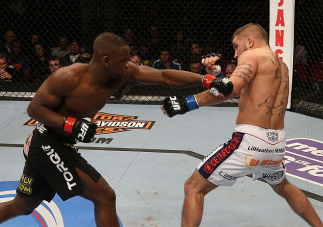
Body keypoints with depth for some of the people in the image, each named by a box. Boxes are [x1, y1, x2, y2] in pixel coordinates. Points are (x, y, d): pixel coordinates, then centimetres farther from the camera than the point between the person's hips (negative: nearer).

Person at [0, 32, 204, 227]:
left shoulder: (122, 73, -8)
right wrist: (72, 125, -31)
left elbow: (164, 77, -9)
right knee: (105, 197, -9)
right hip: (47, 145, -8)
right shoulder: (69, 77, -24)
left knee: (21, 207, 21)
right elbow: (34, 108, -18)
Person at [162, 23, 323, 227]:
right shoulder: (282, 66, 20)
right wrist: (216, 72, 11)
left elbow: (231, 89, -22)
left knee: (194, 188, 2)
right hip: (277, 142, 8)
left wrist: (186, 103, -20)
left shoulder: (252, 55, -3)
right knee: (284, 187, 38)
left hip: (250, 141, -8)